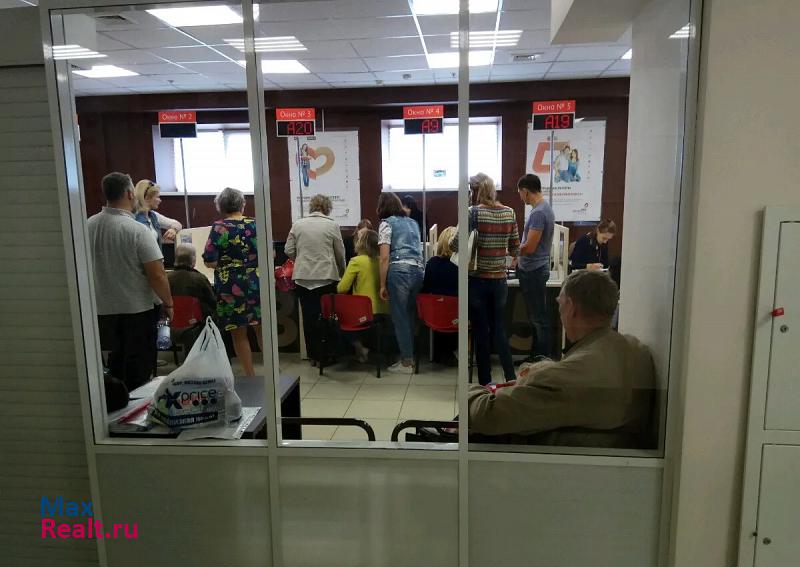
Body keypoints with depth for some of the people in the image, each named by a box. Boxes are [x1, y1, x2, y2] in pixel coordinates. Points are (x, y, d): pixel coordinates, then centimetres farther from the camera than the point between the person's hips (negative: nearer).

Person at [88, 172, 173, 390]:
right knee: (139, 371, 7)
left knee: (116, 364, 21)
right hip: (138, 309, -6)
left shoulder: (88, 226, -3)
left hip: (103, 309, 6)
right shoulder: (137, 231, -19)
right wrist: (168, 303, -6)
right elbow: (157, 275, -20)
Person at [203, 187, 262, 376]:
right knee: (262, 330, 16)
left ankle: (250, 376, 14)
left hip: (230, 288, -3)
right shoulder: (256, 225, 0)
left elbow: (210, 262, -11)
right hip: (256, 284, 3)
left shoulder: (218, 228, -8)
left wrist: (226, 262, 9)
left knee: (238, 334, 8)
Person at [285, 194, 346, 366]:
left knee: (309, 317, 7)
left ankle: (313, 355, 15)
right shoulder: (332, 225, 0)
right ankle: (326, 354, 14)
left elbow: (289, 251, 6)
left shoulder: (297, 224, 6)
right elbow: (340, 253, 4)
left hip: (303, 277, 2)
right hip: (326, 277, -2)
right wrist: (341, 271, 21)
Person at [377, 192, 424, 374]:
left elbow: (385, 258, -6)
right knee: (411, 316, 13)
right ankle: (411, 356, 18)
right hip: (419, 271, 6)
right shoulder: (413, 222, 21)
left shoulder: (386, 223, 2)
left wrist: (382, 285, -4)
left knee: (400, 317, 1)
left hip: (399, 272, -6)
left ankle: (407, 362, 5)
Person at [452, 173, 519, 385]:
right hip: (499, 280, 4)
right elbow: (515, 250, 7)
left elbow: (456, 245, -16)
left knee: (481, 332, 7)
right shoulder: (509, 213, 2)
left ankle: (485, 382, 16)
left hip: (477, 280, -3)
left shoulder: (474, 212, -11)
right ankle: (511, 380, 12)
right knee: (499, 331, 14)